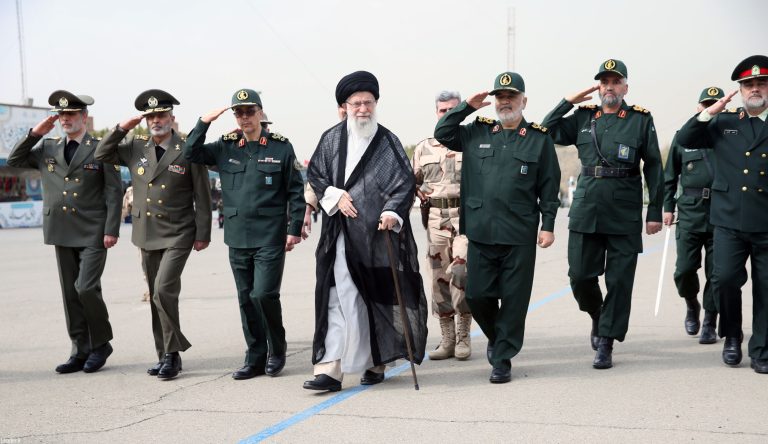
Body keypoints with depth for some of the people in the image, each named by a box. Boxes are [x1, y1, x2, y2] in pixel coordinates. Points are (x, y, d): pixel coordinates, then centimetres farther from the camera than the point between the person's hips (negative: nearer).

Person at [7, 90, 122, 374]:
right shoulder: (48, 149, 13)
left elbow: (114, 192, -4)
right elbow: (14, 161, 15)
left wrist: (111, 230, -12)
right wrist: (36, 133, 3)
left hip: (93, 234, -5)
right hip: (62, 233, 5)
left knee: (86, 288, -14)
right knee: (70, 294, 7)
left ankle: (101, 344, 7)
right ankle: (81, 351, 16)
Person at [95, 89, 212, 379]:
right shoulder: (136, 148, 8)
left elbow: (202, 196, -3)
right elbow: (101, 154, 14)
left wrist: (203, 234, -6)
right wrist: (122, 128, 2)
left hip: (177, 235, -5)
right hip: (146, 236, 5)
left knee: (164, 290, -18)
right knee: (157, 296, 10)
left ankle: (173, 352, -4)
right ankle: (166, 355, 19)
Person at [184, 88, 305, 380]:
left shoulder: (281, 147, 0)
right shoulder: (226, 147, 9)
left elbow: (295, 191, 1)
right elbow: (190, 154, 5)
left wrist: (294, 229, -4)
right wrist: (204, 122, -5)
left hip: (270, 238, -4)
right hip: (237, 238, 4)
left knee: (264, 295, -11)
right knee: (246, 299, 9)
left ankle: (277, 350, 13)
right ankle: (256, 358, 19)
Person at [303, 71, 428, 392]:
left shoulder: (388, 143, 2)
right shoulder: (331, 139, 7)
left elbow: (405, 182, -3)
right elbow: (314, 173, 14)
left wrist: (391, 212, -19)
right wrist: (334, 196, -3)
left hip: (378, 233, -1)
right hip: (341, 234, 1)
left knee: (378, 299, 8)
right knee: (339, 299, -5)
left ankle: (376, 362, 23)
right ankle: (330, 369, -8)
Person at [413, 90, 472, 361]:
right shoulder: (424, 148, 14)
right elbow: (410, 179, 20)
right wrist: (417, 191, 1)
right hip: (436, 217, 3)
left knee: (460, 273, -16)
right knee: (439, 278, 4)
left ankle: (463, 336, -1)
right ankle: (447, 340, 14)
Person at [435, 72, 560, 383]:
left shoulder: (539, 138, 5)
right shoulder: (477, 132, 11)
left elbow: (549, 186, 4)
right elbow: (441, 133, 11)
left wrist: (548, 224, -1)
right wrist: (468, 107, 3)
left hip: (520, 234, -2)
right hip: (480, 231, 2)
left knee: (514, 298, 2)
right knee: (477, 294, 5)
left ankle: (503, 359, 13)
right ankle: (496, 336, 33)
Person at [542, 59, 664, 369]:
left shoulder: (641, 119, 3)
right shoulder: (583, 117, 10)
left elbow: (653, 167, 3)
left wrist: (655, 212, -1)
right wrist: (569, 101, 2)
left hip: (625, 215, -2)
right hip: (585, 212, 2)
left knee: (619, 281, 1)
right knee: (580, 276, 4)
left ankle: (605, 344, 10)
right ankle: (598, 317, 33)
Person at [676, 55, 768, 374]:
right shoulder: (723, 123, 12)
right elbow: (684, 140, 7)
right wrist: (709, 112, -3)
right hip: (730, 220, 0)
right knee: (725, 278, -9)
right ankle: (732, 335, 15)